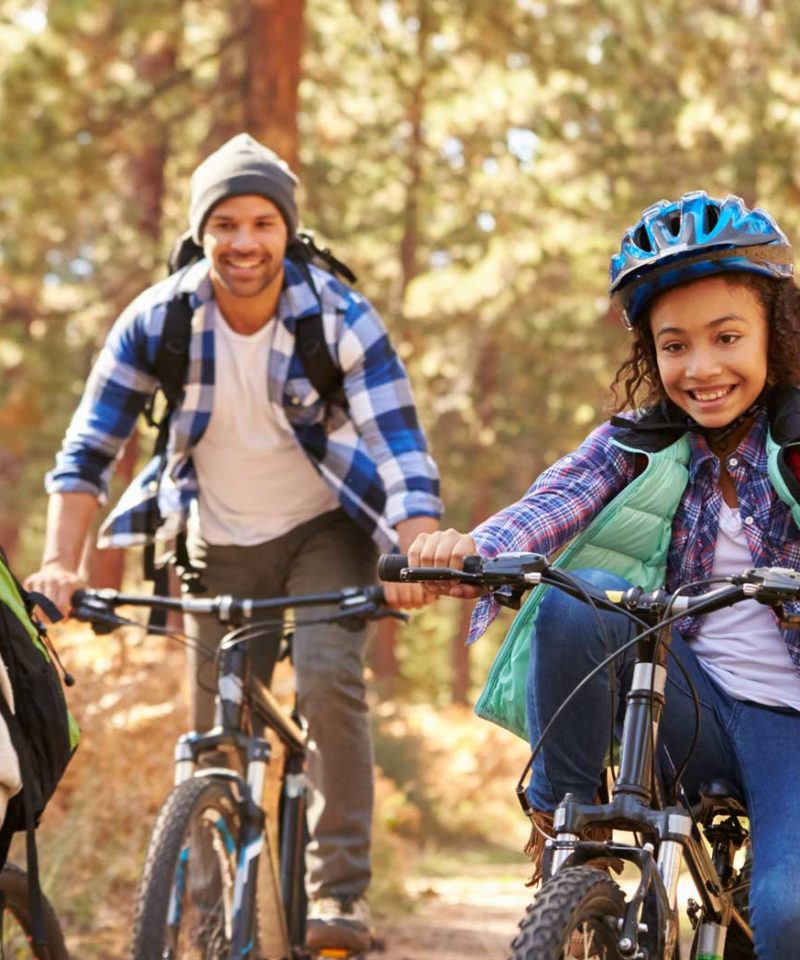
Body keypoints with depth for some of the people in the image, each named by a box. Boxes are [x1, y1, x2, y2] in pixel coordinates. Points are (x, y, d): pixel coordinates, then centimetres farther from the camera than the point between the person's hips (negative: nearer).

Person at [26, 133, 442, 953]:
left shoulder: (340, 318, -21)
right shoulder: (156, 320, -16)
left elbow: (399, 443, -28)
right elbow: (89, 446, -16)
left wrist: (418, 553, -45)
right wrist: (60, 563, -29)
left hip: (325, 530, -2)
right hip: (219, 540, 2)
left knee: (329, 682, -25)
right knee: (214, 736, 2)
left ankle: (339, 892, -16)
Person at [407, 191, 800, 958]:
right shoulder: (637, 444, 2)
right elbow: (551, 505, -16)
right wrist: (469, 550, -39)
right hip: (687, 704, 2)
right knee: (580, 598, -28)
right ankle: (559, 814, -11)